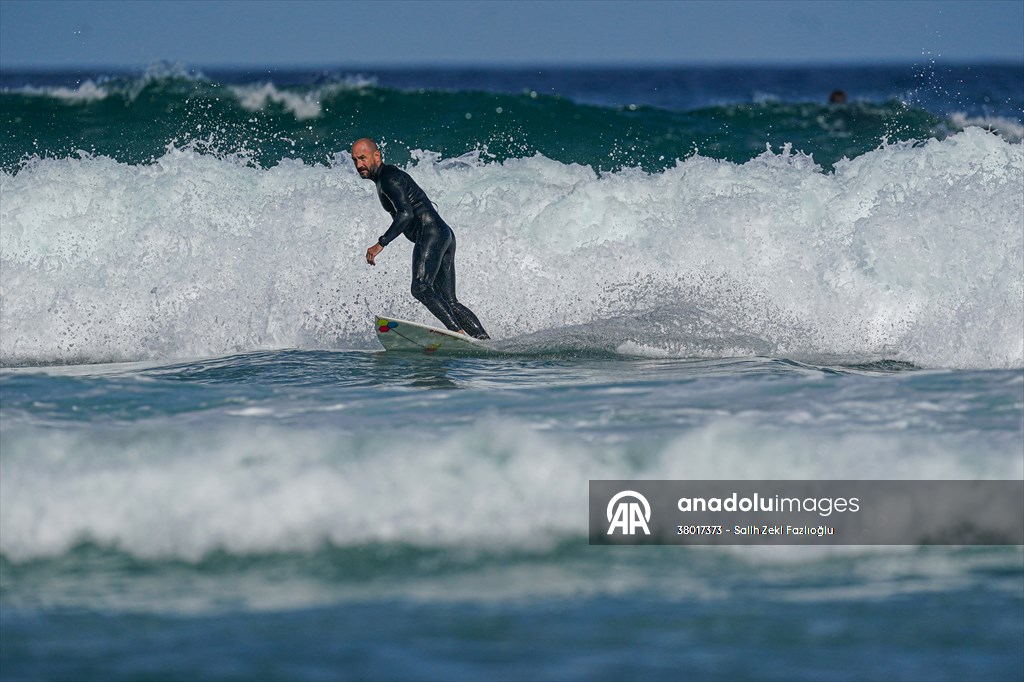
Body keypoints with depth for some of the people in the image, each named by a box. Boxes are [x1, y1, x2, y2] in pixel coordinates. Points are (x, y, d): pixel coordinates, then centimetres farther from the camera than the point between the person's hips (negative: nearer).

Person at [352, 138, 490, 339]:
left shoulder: (388, 178, -7)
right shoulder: (385, 178, 25)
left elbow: (406, 214, -21)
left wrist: (381, 244, -26)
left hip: (431, 234, -10)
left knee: (421, 288, -26)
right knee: (449, 301, 2)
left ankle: (459, 333, -40)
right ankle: (485, 340, -9)